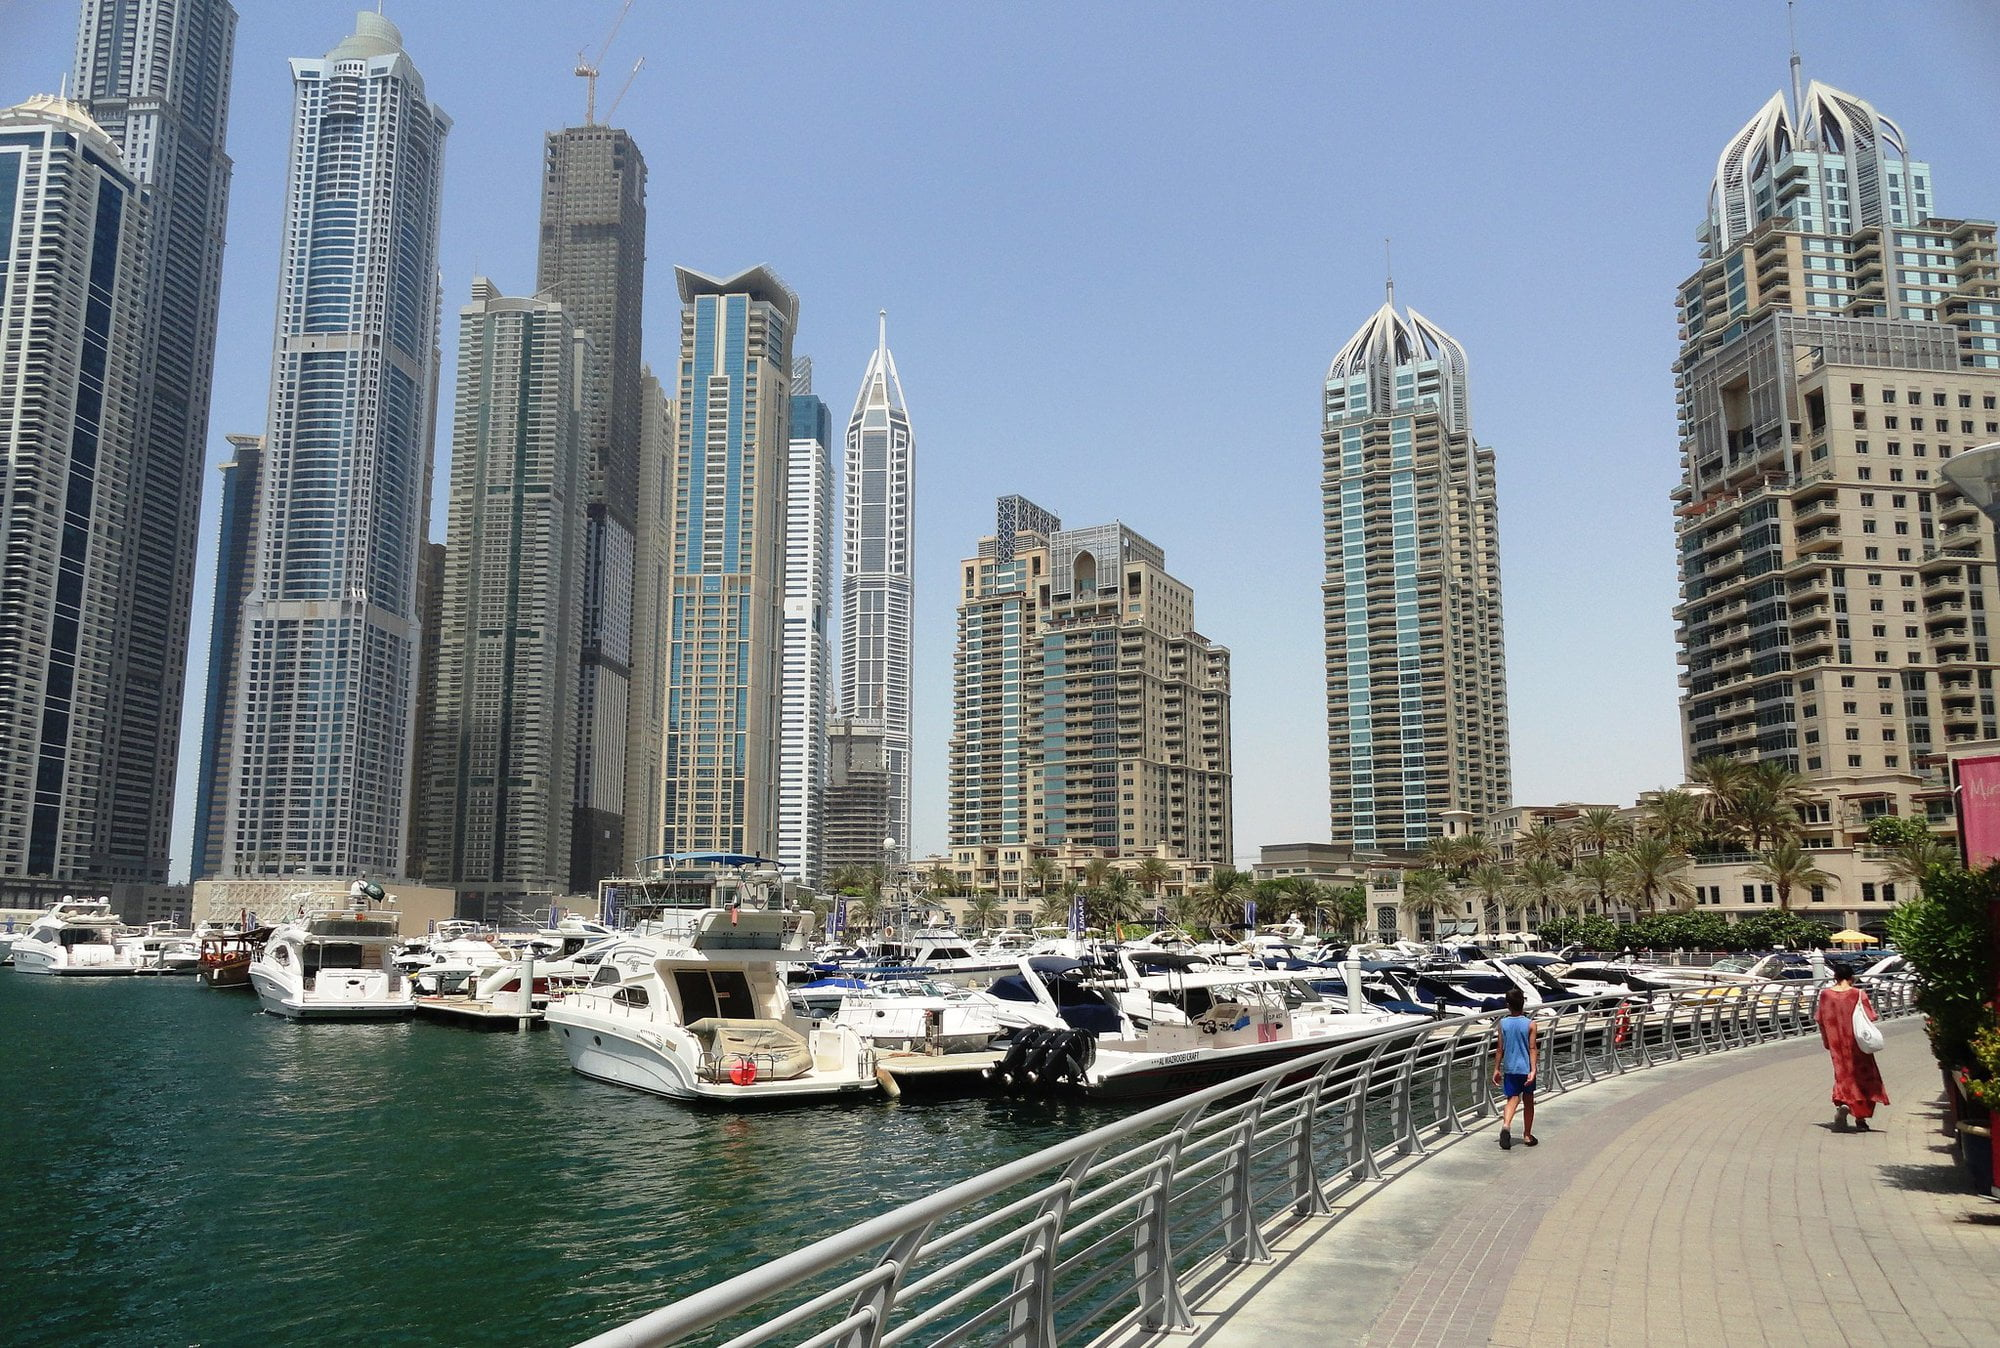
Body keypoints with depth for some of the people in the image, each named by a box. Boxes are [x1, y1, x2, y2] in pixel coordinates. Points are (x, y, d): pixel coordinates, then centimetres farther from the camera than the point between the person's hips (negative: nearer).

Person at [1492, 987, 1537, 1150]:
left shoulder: (1503, 1023, -5)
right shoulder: (1530, 1024, -8)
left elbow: (1500, 1048, -1)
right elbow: (1532, 1049, -12)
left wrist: (1496, 1069, 6)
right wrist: (1533, 1070, -12)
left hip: (1509, 1068, 1)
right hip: (1526, 1068, -1)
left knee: (1512, 1099, 5)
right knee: (1528, 1102, 16)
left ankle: (1506, 1125, -22)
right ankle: (1527, 1135, 24)